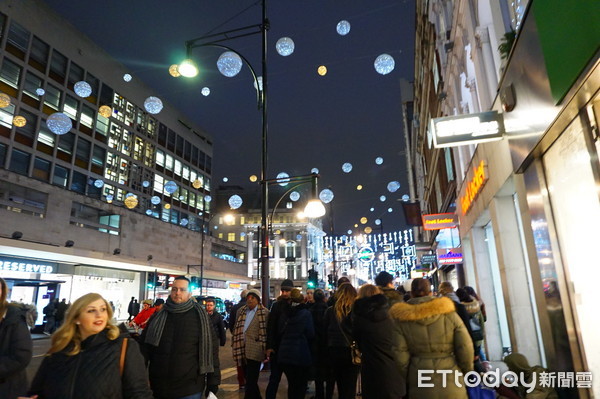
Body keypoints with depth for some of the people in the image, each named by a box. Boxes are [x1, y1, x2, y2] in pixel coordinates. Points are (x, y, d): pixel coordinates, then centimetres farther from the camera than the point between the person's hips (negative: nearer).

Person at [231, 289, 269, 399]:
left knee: (251, 382, -5)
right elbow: (236, 328, 16)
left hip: (254, 351, -6)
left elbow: (267, 332, -4)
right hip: (242, 350, 6)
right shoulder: (240, 311, 10)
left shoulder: (264, 312, -6)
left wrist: (266, 350, -6)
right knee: (249, 379, 18)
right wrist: (235, 343, 11)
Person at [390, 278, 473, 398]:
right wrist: (467, 372, 12)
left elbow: (399, 356, -9)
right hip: (451, 385, 1)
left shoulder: (401, 320, -7)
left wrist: (406, 382, 6)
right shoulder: (449, 313, -5)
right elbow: (465, 348, -5)